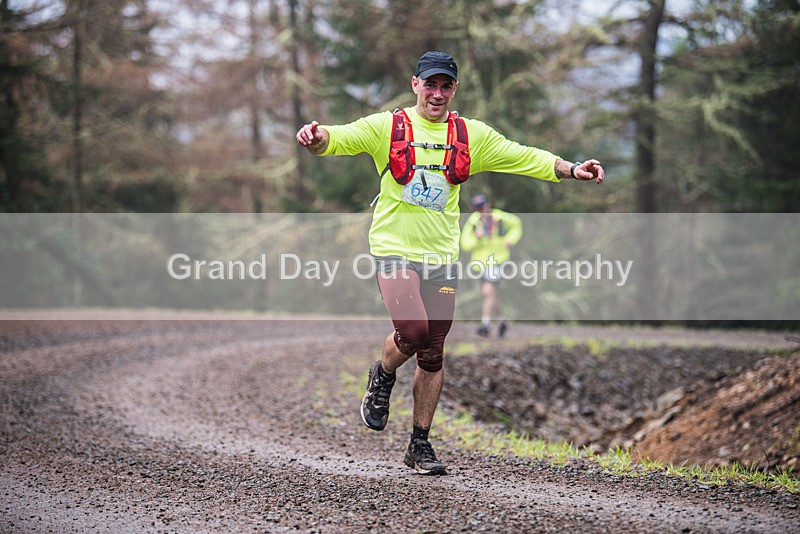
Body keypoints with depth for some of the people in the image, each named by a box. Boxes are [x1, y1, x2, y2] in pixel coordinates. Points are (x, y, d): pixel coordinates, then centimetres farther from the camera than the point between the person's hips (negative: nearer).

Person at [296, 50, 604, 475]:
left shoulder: (472, 135, 7)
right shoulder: (387, 127, -2)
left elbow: (524, 158, 8)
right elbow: (339, 139, -13)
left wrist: (571, 169, -5)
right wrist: (317, 137, -36)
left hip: (440, 256, 3)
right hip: (394, 248, -3)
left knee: (433, 355, 5)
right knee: (412, 331, -24)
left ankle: (420, 444, 18)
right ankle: (382, 378, 9)